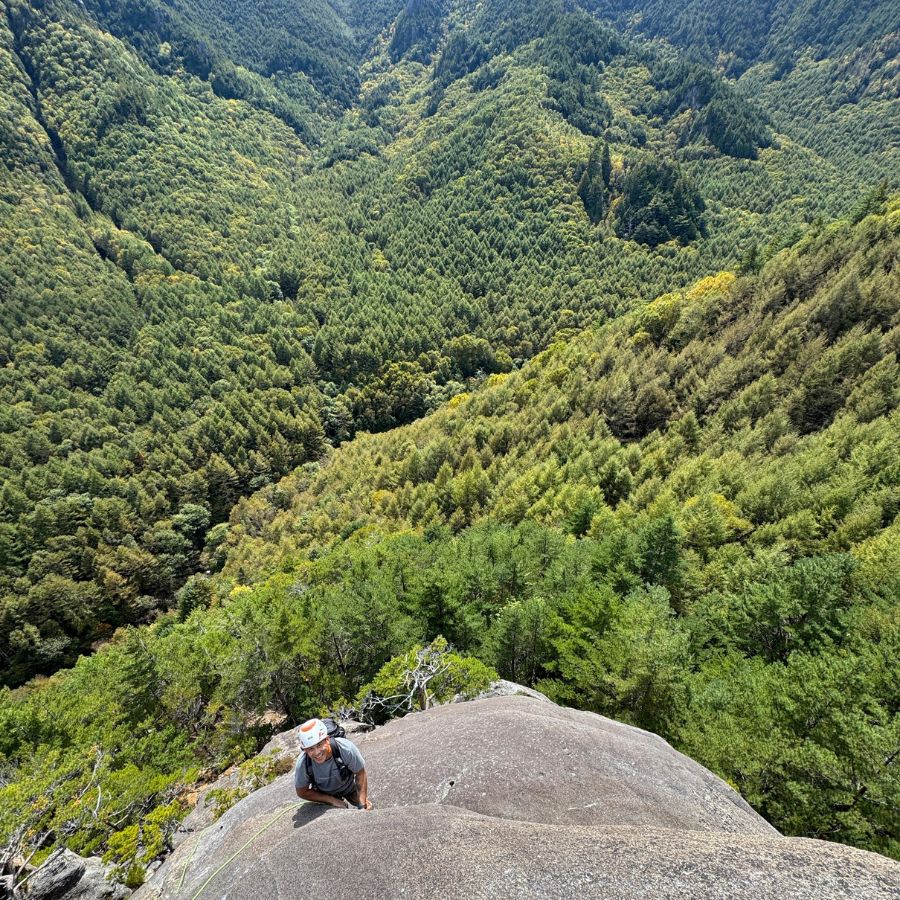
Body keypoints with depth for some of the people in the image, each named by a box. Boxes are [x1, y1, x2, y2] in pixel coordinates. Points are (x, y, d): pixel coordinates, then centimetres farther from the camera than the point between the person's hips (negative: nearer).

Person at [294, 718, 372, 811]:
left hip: (349, 788, 0)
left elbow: (360, 773, -22)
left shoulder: (345, 748, -38)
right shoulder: (302, 764, -34)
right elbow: (302, 792, -17)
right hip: (324, 794, 0)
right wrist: (333, 800, -23)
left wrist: (362, 801, -30)